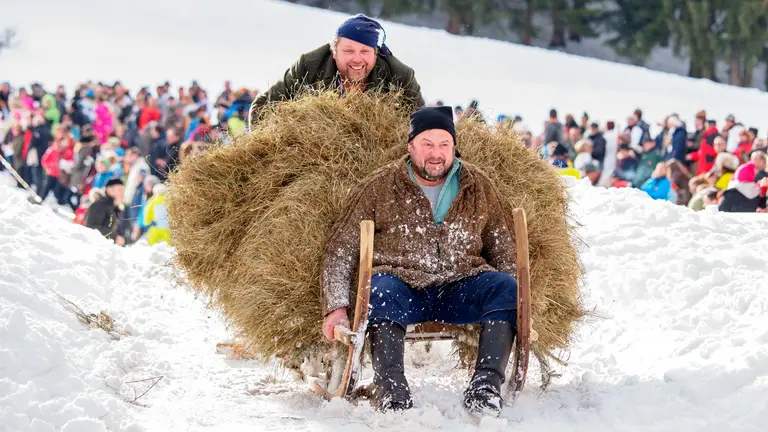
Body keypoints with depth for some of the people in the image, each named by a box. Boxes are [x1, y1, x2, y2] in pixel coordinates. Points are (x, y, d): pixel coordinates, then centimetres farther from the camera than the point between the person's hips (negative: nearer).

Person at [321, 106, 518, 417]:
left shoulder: (478, 187, 13)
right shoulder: (380, 187, 6)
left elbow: (505, 251, 17)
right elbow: (340, 250, 5)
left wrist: (519, 306, 2)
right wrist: (336, 307, -8)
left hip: (460, 289, 2)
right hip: (403, 285, -2)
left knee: (505, 286, -25)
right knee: (381, 289, -35)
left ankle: (485, 386, -31)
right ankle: (391, 393, -41)